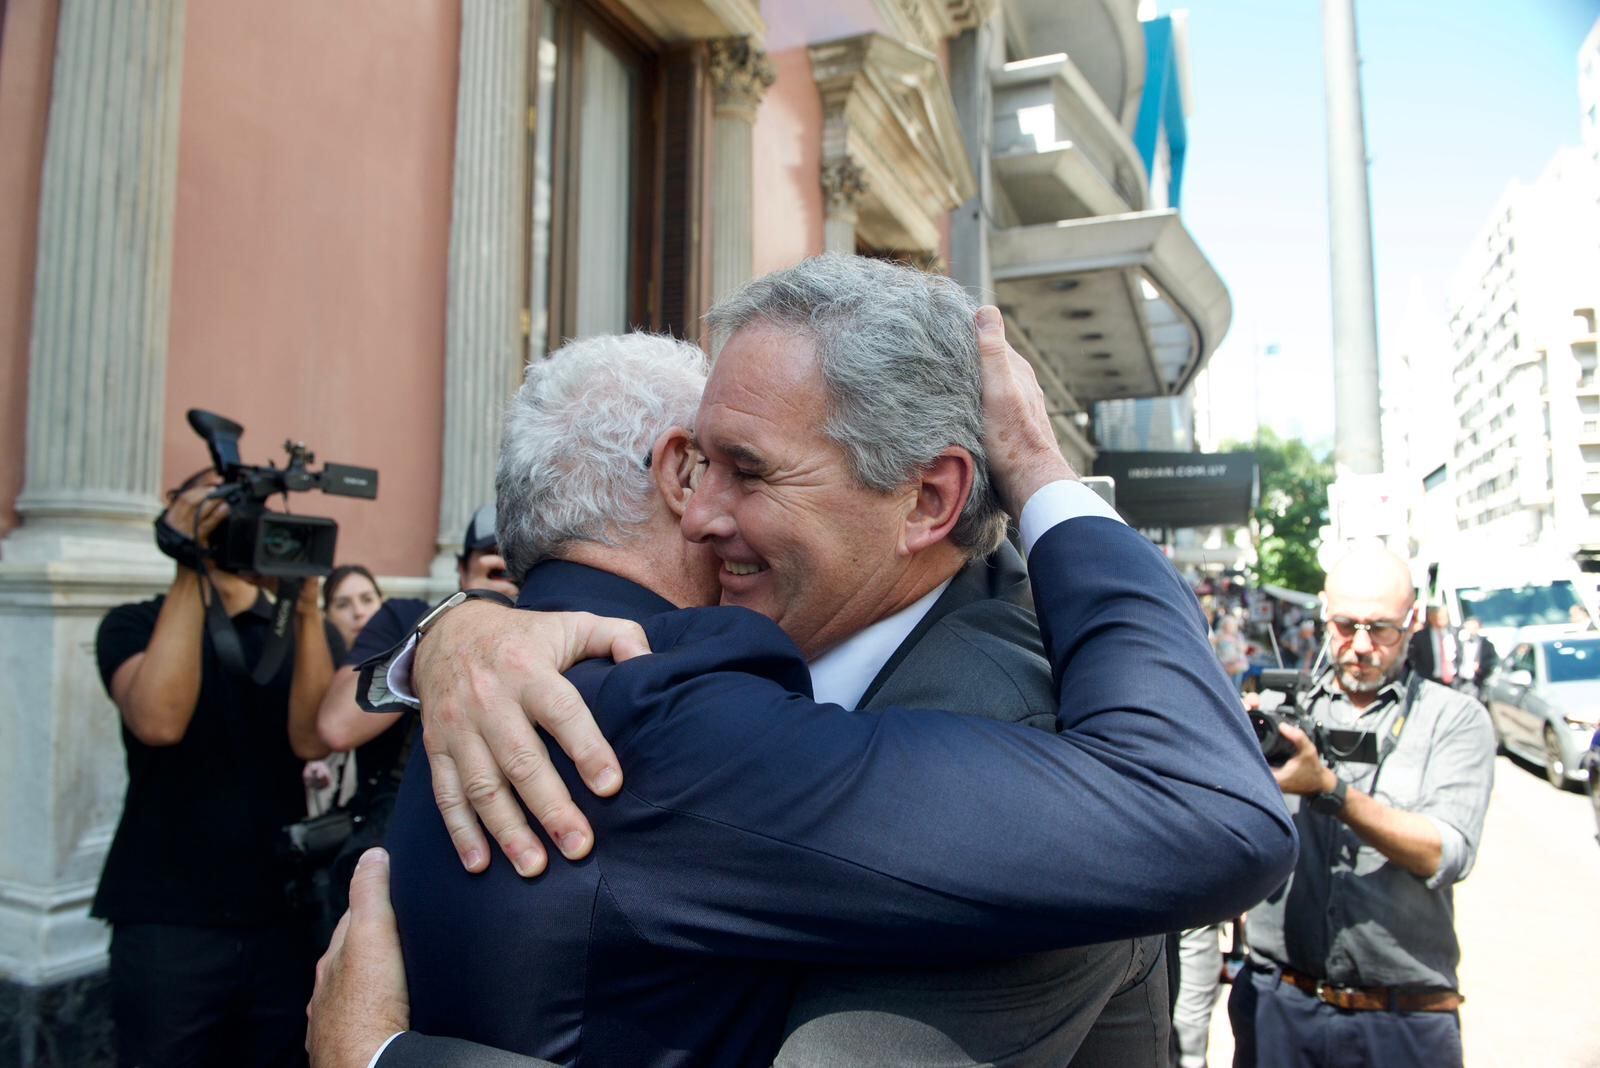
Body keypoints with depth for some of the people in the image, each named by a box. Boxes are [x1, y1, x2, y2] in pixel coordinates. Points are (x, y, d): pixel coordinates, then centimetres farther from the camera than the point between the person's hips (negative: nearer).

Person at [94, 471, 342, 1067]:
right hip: (167, 921, -2)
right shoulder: (134, 625, 1)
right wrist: (191, 572, -21)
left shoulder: (306, 633, 6)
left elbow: (312, 739, -12)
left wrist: (307, 602, -21)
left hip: (283, 918, 2)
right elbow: (159, 721, -20)